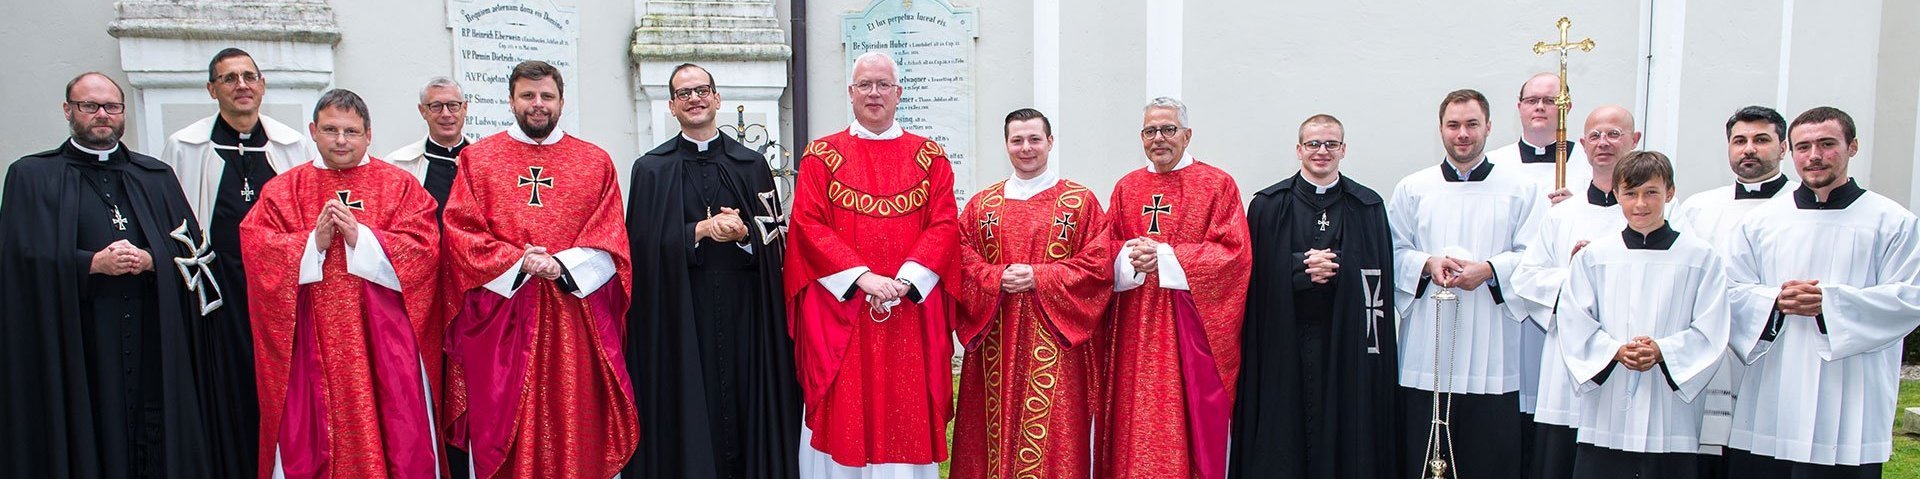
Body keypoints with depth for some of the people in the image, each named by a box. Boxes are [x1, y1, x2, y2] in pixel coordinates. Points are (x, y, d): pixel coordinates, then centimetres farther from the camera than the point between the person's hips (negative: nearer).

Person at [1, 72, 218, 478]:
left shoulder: (157, 177, 16)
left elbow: (195, 248, 8)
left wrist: (150, 261, -10)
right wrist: (92, 264, -16)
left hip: (155, 346, 2)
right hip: (76, 347, -2)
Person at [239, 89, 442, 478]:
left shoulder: (399, 186, 6)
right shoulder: (282, 190, 11)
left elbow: (424, 249, -6)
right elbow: (256, 250, -1)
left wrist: (360, 237, -14)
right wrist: (314, 242, -13)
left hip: (383, 341, -1)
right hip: (311, 347, 2)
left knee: (393, 433, 1)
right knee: (310, 438, 5)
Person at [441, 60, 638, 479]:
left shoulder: (596, 162, 11)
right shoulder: (477, 159, 10)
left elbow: (610, 239, 3)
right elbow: (460, 232, 1)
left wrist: (562, 265, -12)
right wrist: (516, 263, -12)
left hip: (576, 319, 0)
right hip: (499, 319, 0)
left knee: (574, 427, 2)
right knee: (502, 425, 1)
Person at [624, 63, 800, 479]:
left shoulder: (751, 164, 10)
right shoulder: (651, 169, 7)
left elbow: (774, 237, 6)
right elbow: (645, 243, -3)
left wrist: (743, 233, -14)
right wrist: (701, 230, -14)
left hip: (744, 316, 1)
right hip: (679, 316, -1)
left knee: (746, 408, 3)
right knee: (688, 414, 0)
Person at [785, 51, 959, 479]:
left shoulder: (931, 158, 10)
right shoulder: (821, 156, 7)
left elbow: (944, 225, 1)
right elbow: (809, 225, -3)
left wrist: (905, 280, -14)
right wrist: (863, 277, -14)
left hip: (913, 312, 1)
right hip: (839, 311, -1)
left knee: (909, 419, 2)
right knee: (843, 417, 0)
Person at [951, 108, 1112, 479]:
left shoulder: (1081, 202, 4)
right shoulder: (981, 205, 11)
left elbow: (1098, 263, -5)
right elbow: (963, 259, 5)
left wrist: (1039, 278, -14)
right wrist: (996, 279, -14)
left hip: (1054, 342, -2)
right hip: (995, 340, 2)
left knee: (1047, 423, -2)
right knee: (997, 423, 4)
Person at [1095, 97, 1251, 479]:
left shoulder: (1217, 185, 0)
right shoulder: (1127, 188, 13)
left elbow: (1233, 253, -8)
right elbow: (1106, 250, 11)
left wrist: (1164, 257, -15)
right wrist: (1130, 255, -12)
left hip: (1190, 328, -3)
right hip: (1133, 330, 4)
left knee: (1187, 421, -1)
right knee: (1133, 424, 4)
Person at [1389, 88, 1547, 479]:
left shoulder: (1521, 190, 7)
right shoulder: (1412, 189, 10)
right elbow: (1393, 253, 8)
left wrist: (1490, 270, -15)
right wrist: (1427, 264, -10)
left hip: (1493, 356, -1)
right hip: (1426, 355, 1)